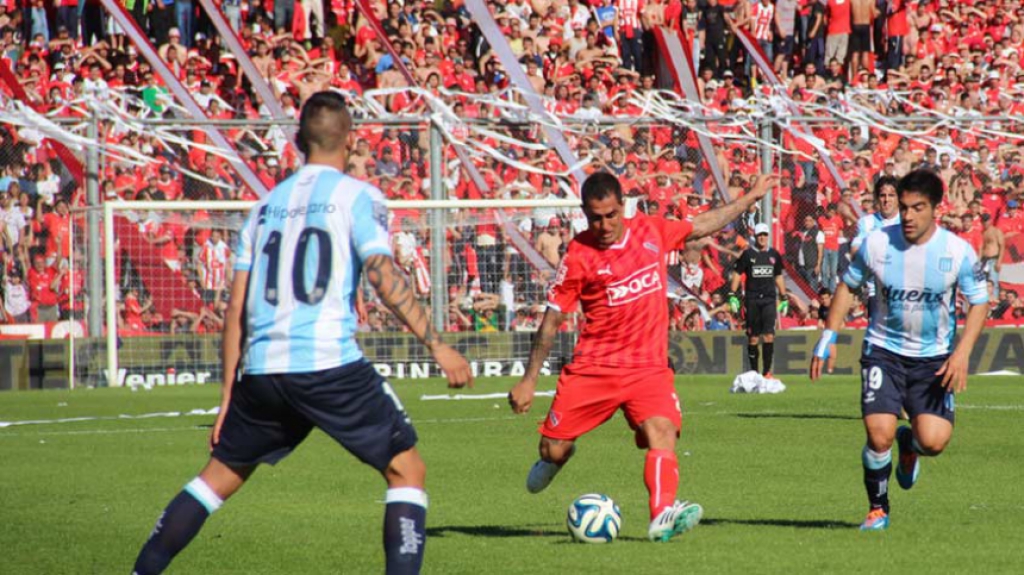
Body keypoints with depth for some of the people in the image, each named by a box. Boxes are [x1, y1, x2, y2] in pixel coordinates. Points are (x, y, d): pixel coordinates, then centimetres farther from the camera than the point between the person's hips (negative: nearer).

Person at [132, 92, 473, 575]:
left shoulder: (267, 205, 17)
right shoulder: (357, 197, 3)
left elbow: (236, 311, 16)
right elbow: (384, 279, -11)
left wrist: (229, 397, 19)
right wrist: (436, 345, -8)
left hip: (262, 370, 5)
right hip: (331, 366, -5)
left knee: (219, 475, 21)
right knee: (406, 471, 5)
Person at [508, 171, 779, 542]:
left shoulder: (651, 232, 4)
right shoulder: (579, 257, -7)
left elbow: (702, 226, 22)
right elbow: (552, 320, -1)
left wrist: (752, 197, 28)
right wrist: (529, 380, 0)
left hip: (648, 368, 1)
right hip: (593, 368, -1)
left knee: (662, 431, -25)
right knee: (553, 450, 1)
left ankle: (663, 516, -41)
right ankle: (554, 459, 39)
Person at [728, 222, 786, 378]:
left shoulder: (774, 254, 11)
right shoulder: (748, 254, 2)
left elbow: (778, 277, 19)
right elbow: (737, 274, 3)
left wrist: (784, 298, 19)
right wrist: (732, 295, -6)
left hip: (769, 298, 1)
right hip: (752, 299, -1)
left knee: (769, 335, -11)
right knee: (753, 337, 2)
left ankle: (767, 371, -11)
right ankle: (754, 370, 10)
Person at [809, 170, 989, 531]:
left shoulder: (958, 251, -10)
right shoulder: (877, 244, -9)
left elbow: (979, 302, -1)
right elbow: (848, 286, 7)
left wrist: (962, 352, -15)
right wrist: (828, 338, 1)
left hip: (934, 359, 0)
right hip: (883, 351, 0)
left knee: (934, 441, -15)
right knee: (879, 435, -17)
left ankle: (909, 443, 26)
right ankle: (877, 510, 9)